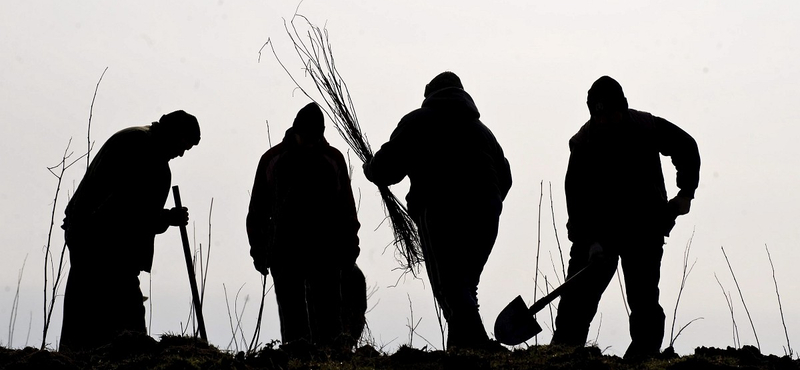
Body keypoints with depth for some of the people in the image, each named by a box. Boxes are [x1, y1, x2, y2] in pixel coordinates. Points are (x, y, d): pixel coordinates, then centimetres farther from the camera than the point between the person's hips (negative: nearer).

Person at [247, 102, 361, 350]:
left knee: (327, 309, -5)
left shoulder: (333, 159, 12)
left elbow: (346, 209, 13)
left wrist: (349, 250, 7)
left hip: (325, 252, 0)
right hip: (285, 251, 0)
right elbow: (258, 209, 12)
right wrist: (258, 250, 5)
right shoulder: (273, 159, 11)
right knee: (291, 312, 0)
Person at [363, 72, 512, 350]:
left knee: (449, 288, -9)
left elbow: (385, 170, 2)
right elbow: (504, 176, 23)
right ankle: (462, 345, 9)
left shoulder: (417, 122, 9)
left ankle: (475, 344, -25)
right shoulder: (481, 129, 24)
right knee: (465, 286, 15)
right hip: (485, 217, 5)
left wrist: (370, 168, 24)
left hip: (440, 214, -5)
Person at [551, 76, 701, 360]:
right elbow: (577, 196, -17)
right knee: (578, 293, -4)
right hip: (597, 228, 0)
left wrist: (686, 193, 2)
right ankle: (563, 347, 1)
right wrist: (590, 240, -27)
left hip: (645, 228, 0)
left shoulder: (648, 128, -7)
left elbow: (687, 148, 9)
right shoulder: (583, 143, -11)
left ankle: (644, 352, 2)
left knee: (643, 298, -2)